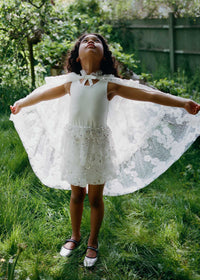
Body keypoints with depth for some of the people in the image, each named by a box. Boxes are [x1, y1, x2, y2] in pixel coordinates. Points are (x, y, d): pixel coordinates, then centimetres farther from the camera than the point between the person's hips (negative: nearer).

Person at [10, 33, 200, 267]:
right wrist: (20, 104, 33)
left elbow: (149, 94, -8)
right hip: (73, 143, 2)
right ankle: (75, 236, 38)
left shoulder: (110, 84, -4)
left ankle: (93, 242, 31)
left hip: (97, 144, -2)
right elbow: (41, 94, 20)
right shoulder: (70, 82, 4)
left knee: (95, 198, 10)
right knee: (76, 195, 15)